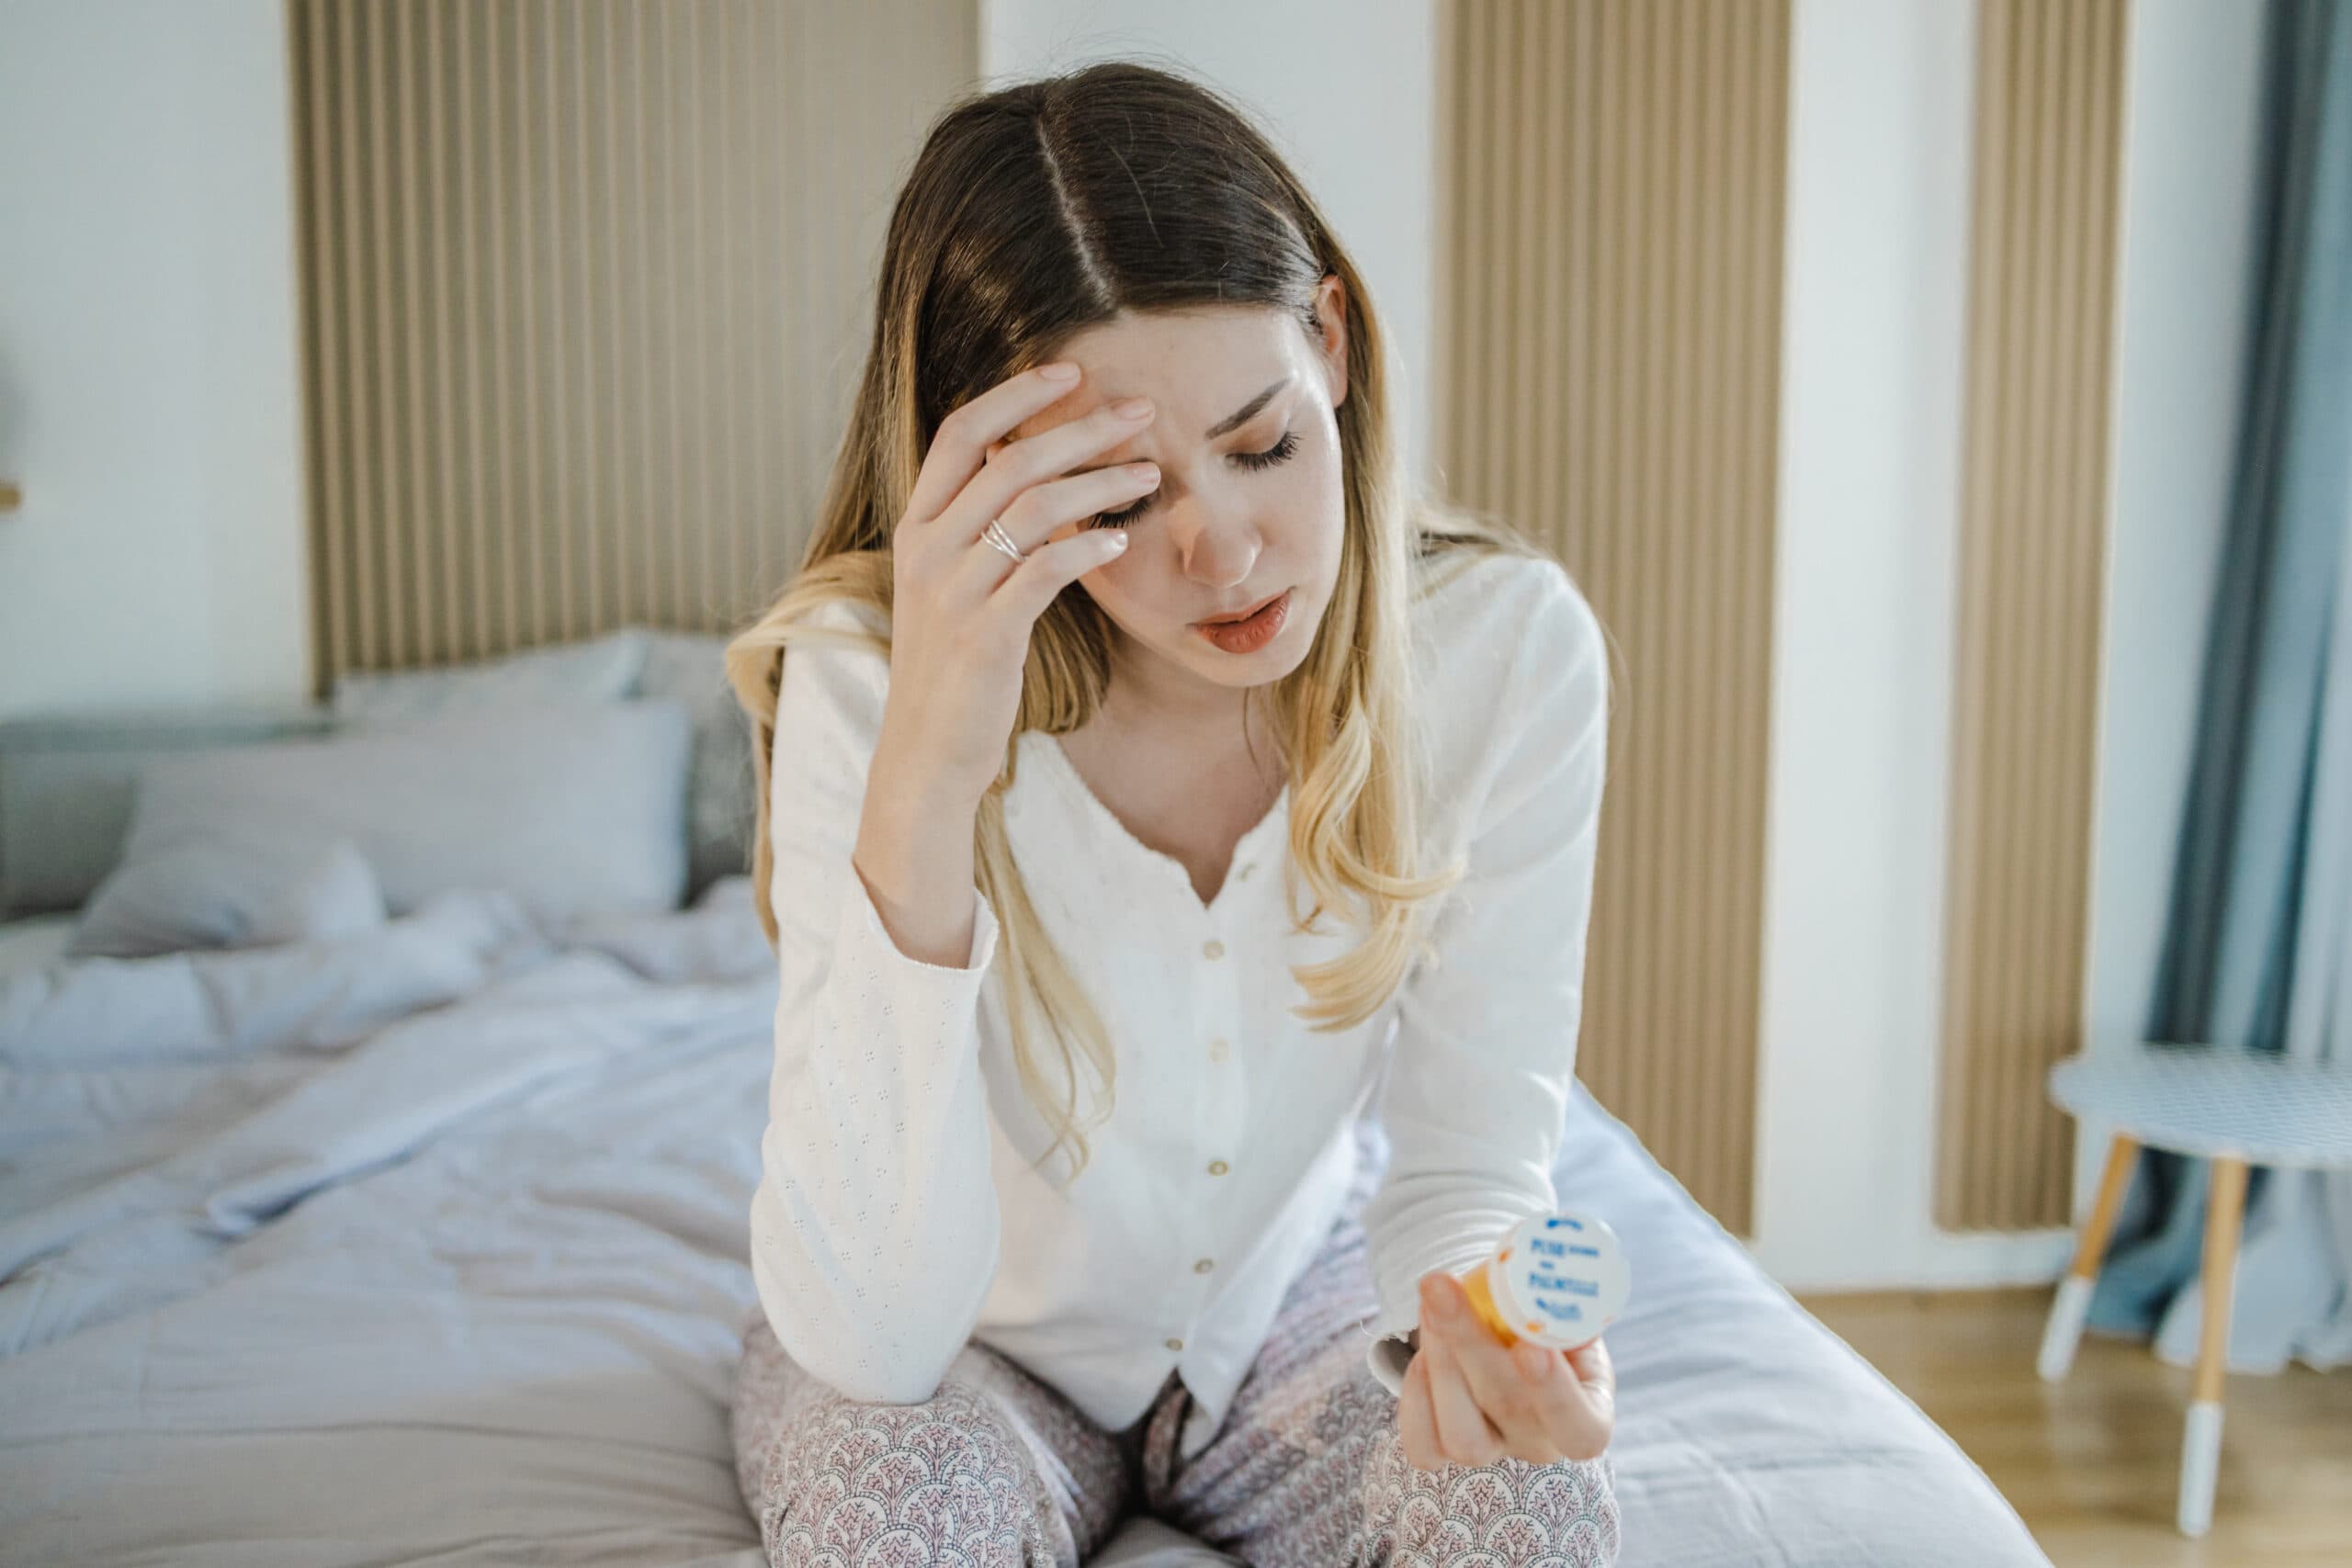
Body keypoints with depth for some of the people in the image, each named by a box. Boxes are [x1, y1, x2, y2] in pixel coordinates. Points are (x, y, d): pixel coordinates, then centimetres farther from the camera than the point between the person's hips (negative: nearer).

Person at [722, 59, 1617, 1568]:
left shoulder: (1506, 645, -22)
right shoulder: (870, 685, -28)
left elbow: (1468, 1162, -13)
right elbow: (869, 1337, -35)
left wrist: (1487, 1325, -38)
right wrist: (921, 788, -46)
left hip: (1297, 1294, 2)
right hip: (968, 1336, -1)